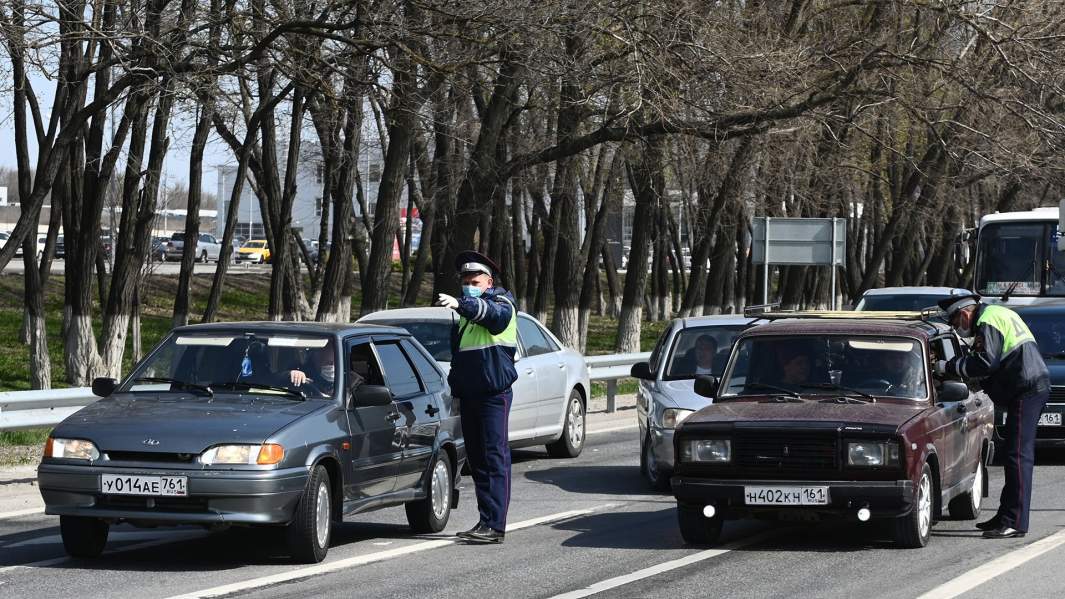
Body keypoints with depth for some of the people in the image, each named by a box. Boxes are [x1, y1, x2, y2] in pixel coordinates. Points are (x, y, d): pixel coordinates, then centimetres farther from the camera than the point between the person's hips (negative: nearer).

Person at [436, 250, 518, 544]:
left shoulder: (502, 304, -4)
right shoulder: (465, 315, 22)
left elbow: (490, 312, -30)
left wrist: (460, 304, -47)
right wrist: (455, 388, 21)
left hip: (495, 393, -8)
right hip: (469, 395, 8)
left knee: (495, 458, -11)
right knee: (476, 460, 7)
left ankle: (495, 525, -16)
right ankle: (486, 521, 10)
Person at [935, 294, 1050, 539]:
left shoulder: (988, 321, -10)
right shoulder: (998, 314, 23)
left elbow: (985, 363, -19)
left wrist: (949, 367, -11)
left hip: (1026, 389, -11)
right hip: (1035, 387, 11)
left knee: (1017, 456, -12)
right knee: (1016, 455, 14)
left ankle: (1015, 522, -15)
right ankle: (1006, 516, 20)